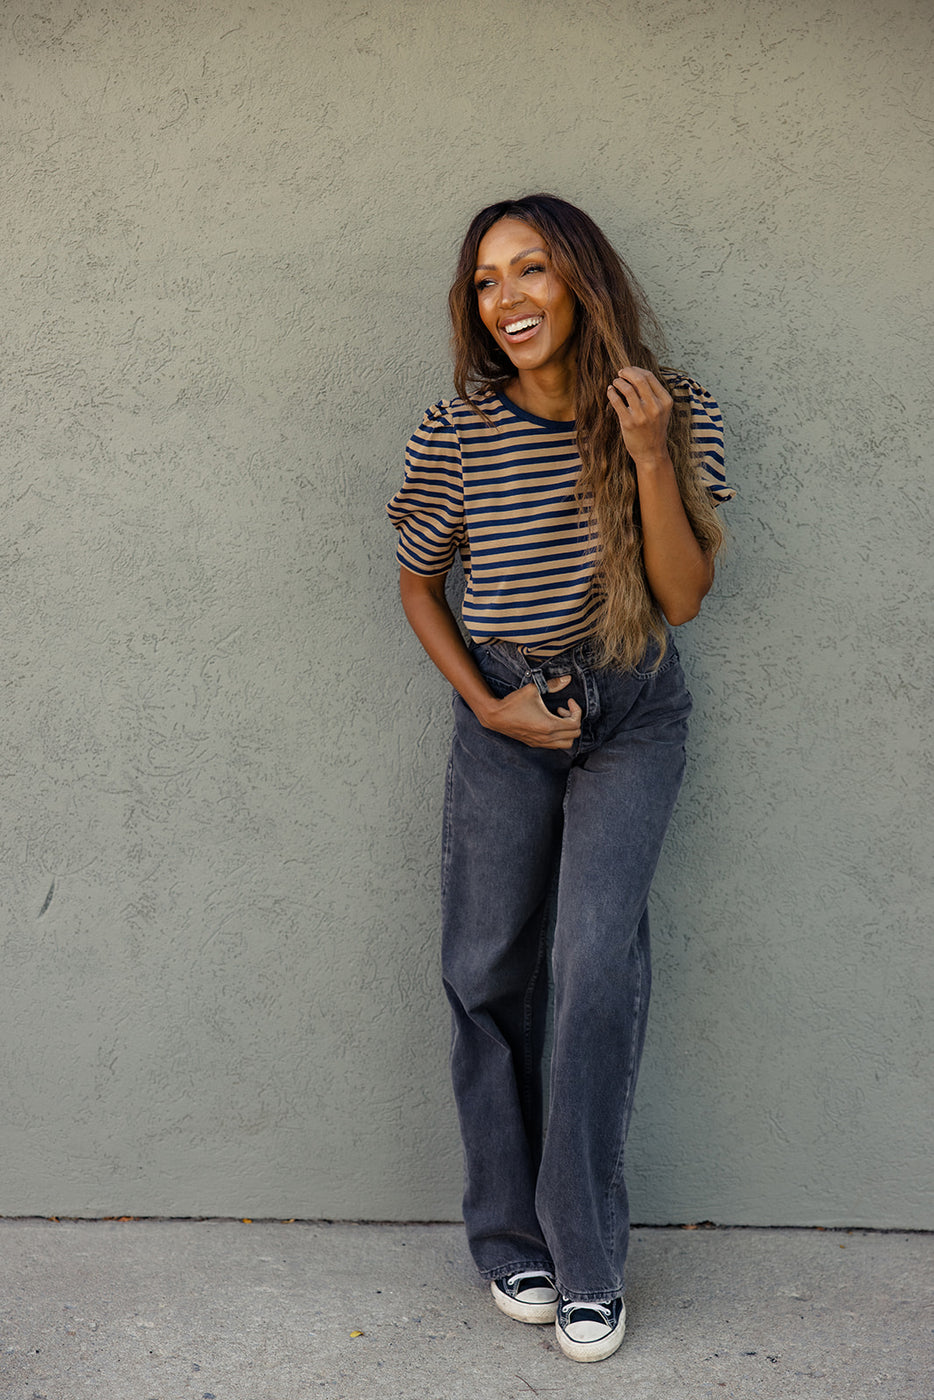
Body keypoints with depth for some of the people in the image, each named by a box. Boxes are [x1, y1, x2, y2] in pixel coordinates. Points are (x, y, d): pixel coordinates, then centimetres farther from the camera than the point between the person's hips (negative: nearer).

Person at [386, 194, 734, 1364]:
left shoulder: (674, 416, -7)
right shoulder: (460, 432, -7)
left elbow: (683, 596, -10)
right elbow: (418, 583, 6)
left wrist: (651, 459, -22)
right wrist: (489, 703, -5)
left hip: (633, 713, -1)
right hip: (504, 714, 1)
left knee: (599, 953, -14)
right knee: (487, 969, 3)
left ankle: (586, 1259, 2)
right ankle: (510, 1239, 21)